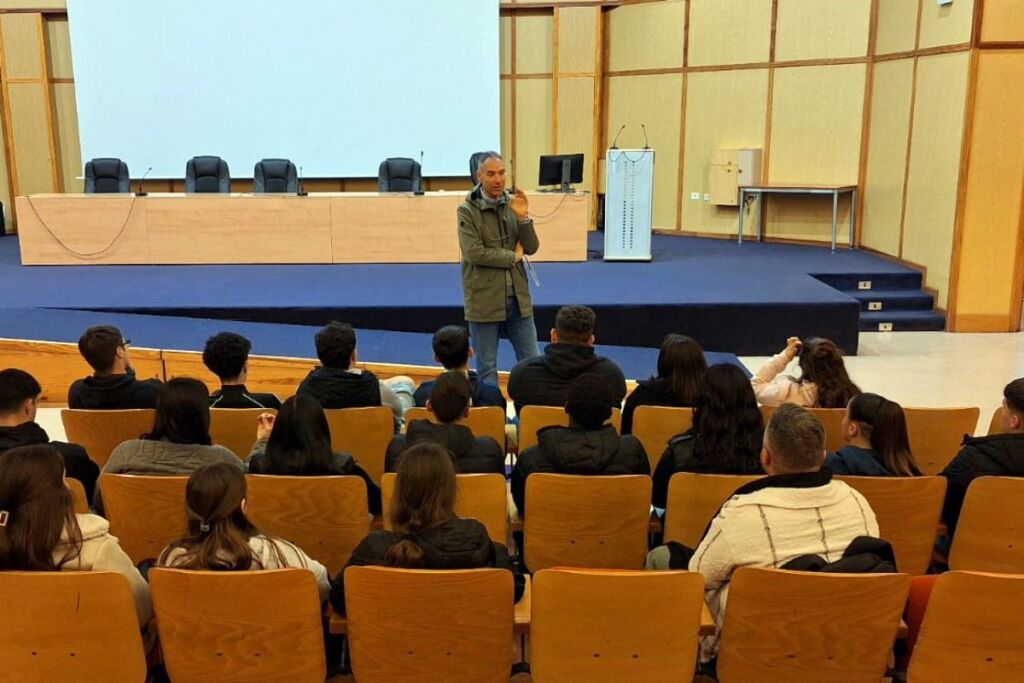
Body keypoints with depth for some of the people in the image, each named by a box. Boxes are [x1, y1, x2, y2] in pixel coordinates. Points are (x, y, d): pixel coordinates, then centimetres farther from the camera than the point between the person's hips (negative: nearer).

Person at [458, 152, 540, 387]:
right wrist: (513, 256, -8)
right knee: (487, 367, 6)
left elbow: (531, 248, 2)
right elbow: (474, 253, -17)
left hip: (518, 297, 4)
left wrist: (523, 218, -14)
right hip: (484, 300, -4)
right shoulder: (467, 210, -8)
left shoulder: (514, 204, 5)